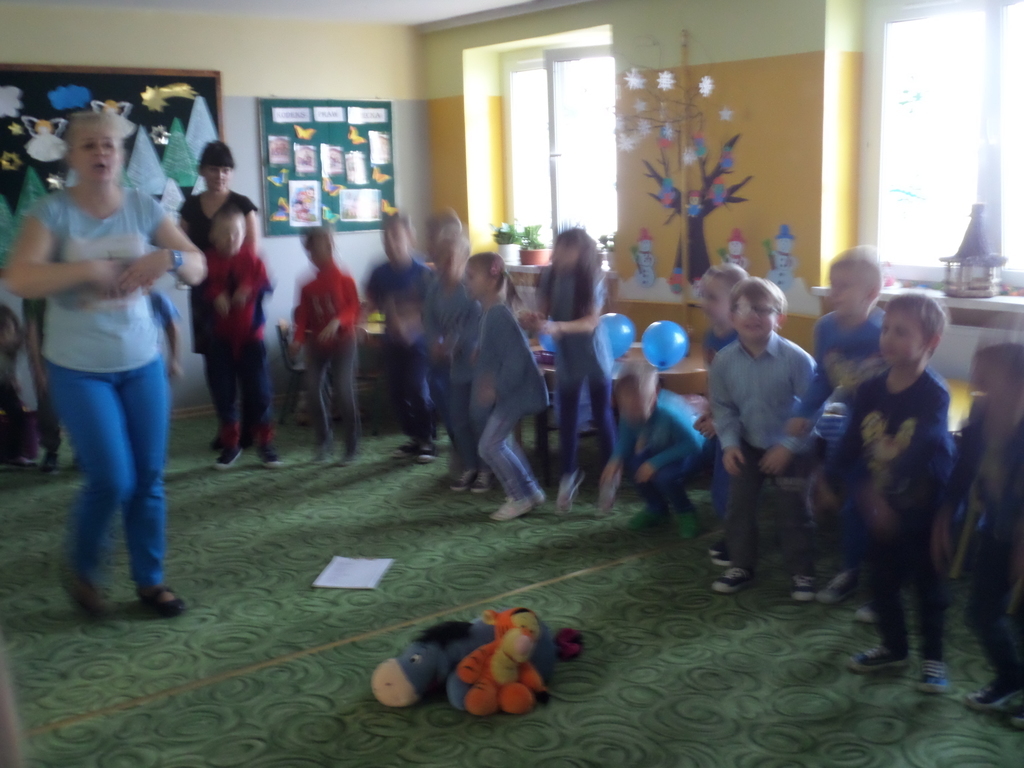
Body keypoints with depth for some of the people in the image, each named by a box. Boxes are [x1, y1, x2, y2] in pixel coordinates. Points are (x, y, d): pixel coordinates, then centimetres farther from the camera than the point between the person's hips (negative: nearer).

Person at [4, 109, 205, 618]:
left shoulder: (143, 208, -1)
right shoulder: (53, 211, -9)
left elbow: (198, 269, -2)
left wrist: (168, 257, -23)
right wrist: (91, 269, -28)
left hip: (142, 363, 3)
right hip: (78, 369, -3)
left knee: (149, 478, 7)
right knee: (112, 480, -7)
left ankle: (150, 580, 24)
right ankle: (84, 571, 21)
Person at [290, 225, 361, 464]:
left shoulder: (344, 280, -5)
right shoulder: (308, 286, 4)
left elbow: (354, 309, -9)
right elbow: (303, 316, 2)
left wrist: (337, 321, -27)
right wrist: (299, 340, -13)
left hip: (342, 342, -4)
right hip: (316, 344, 4)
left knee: (344, 392, -9)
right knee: (313, 390, -4)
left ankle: (351, 446, 3)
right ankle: (324, 442, 12)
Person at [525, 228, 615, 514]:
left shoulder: (592, 279, -18)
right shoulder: (549, 277, -8)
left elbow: (591, 322, -23)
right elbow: (543, 312, -4)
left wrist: (556, 327, -37)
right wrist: (535, 321, -28)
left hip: (595, 356, -3)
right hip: (566, 357, 3)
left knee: (602, 415, 7)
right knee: (567, 418, 9)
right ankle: (568, 474, 24)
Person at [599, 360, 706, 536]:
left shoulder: (668, 412, -40)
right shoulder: (629, 415, -23)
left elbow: (691, 443, -35)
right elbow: (624, 438, -9)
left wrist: (655, 462, -38)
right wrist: (616, 460, -30)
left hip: (690, 451, -6)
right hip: (660, 449, 6)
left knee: (664, 475, -32)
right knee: (632, 462, -21)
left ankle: (685, 512, 0)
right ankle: (657, 508, 7)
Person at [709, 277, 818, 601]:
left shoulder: (797, 359, -22)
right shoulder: (724, 360, -11)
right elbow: (723, 407, -1)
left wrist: (787, 446, -20)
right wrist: (729, 443, -12)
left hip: (791, 449, -3)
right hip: (747, 446, 4)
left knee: (795, 512, 5)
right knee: (739, 507, 10)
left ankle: (802, 572, 21)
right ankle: (741, 565, 29)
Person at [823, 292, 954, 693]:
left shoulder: (933, 395, -21)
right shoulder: (870, 391, -4)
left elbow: (922, 450, -31)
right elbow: (852, 440, 3)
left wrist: (882, 489, -40)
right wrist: (832, 479, -2)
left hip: (923, 508, -5)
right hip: (880, 505, 5)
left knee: (928, 584, 11)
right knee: (883, 580, 17)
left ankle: (933, 657, 28)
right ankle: (894, 647, 37)